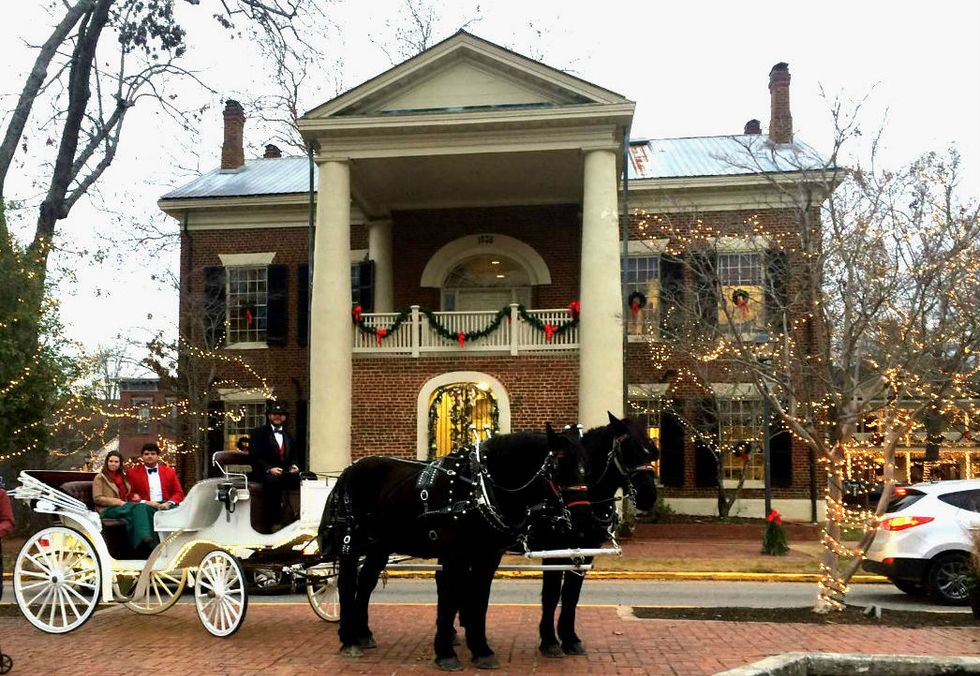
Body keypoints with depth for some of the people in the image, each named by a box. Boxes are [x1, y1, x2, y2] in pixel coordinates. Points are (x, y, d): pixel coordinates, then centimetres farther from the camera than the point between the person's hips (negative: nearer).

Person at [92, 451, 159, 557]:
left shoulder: (123, 477, 27)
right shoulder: (100, 478, 9)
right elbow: (97, 498, -3)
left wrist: (134, 496, 13)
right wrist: (118, 502, -13)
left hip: (124, 507, 5)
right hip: (108, 510, -5)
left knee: (147, 508, -32)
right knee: (139, 507, -37)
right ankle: (144, 537, -55)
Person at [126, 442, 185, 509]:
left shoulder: (169, 471, 13)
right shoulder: (132, 472, 9)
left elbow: (178, 493, 11)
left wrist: (169, 503, -9)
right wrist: (145, 503, -12)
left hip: (166, 507, 2)